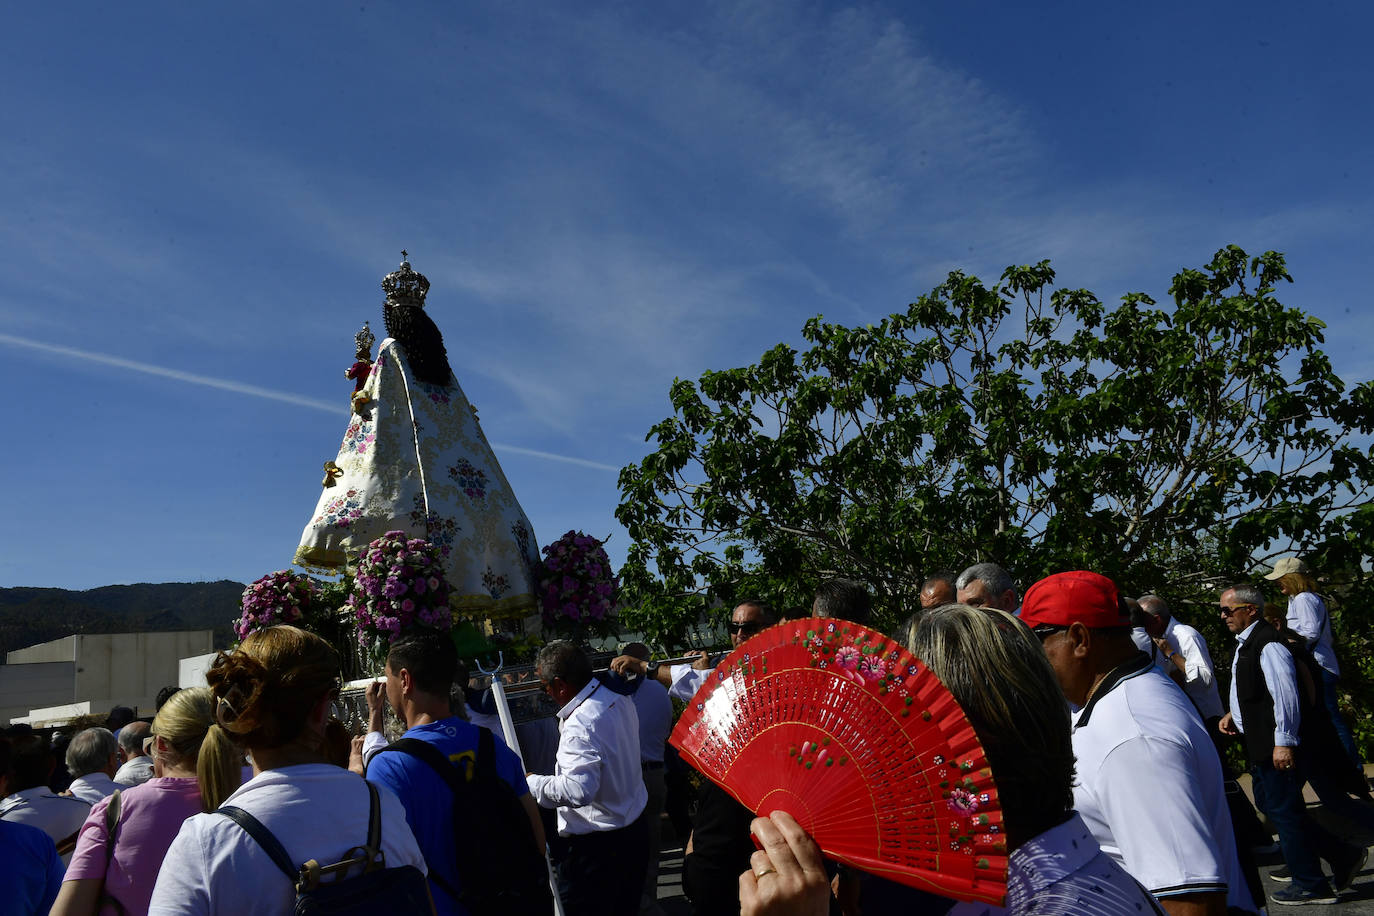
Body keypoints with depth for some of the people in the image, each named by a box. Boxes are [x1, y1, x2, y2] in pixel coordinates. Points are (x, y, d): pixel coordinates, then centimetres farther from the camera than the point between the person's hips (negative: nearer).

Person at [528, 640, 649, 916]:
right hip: (635, 830, 9)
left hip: (597, 846, -9)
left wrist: (532, 782, -22)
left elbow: (578, 790, -36)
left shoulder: (580, 725, -27)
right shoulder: (619, 700, 1)